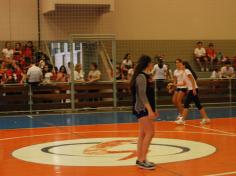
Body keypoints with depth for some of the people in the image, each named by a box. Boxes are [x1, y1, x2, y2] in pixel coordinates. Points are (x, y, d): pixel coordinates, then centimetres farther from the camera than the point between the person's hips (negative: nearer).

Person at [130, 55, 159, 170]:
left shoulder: (146, 76, 15)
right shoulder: (141, 76, -14)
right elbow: (142, 95, -21)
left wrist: (152, 110, 20)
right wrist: (149, 109, -26)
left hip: (145, 109, 10)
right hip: (142, 109, -10)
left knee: (143, 134, 10)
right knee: (150, 133, -12)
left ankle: (140, 159, 14)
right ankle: (142, 160, -10)